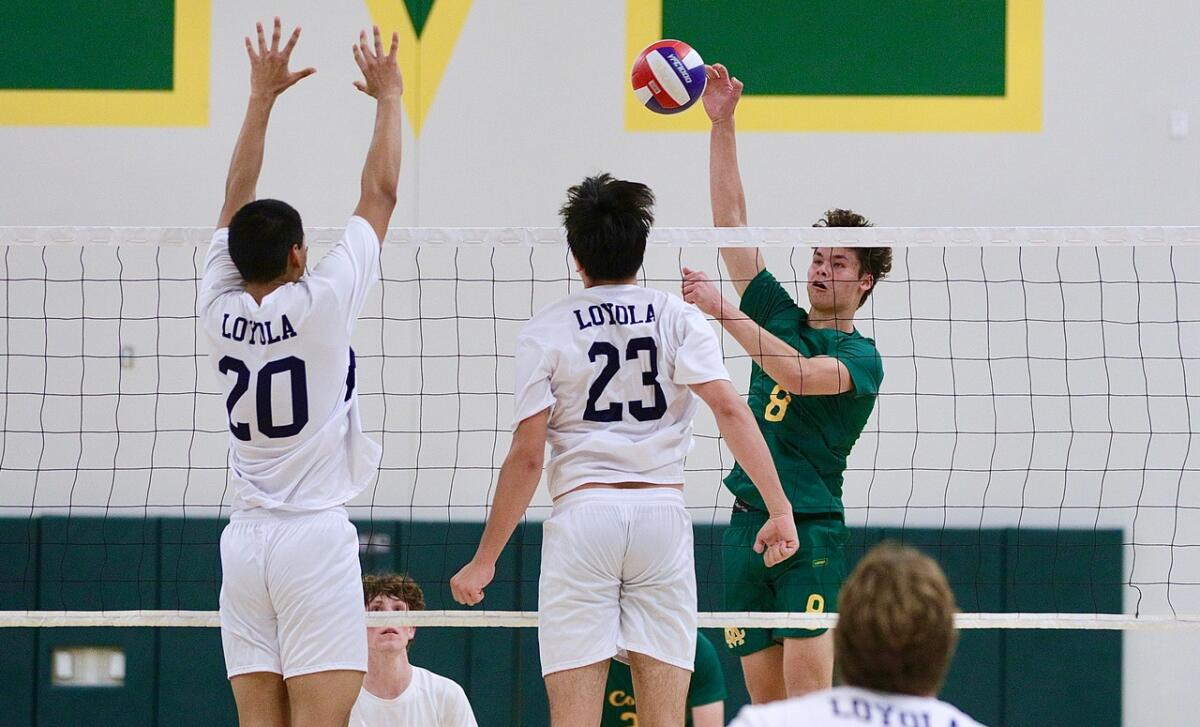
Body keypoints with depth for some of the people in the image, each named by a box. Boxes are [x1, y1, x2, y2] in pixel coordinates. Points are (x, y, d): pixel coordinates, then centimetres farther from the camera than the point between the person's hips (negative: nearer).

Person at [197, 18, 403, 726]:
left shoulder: (220, 312, 3)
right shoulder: (319, 306, -8)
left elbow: (237, 203, 16)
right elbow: (381, 195, 1)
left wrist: (263, 96, 21)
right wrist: (389, 96, 13)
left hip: (245, 541, 5)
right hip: (315, 536, -5)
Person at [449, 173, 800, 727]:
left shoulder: (544, 333, 2)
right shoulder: (678, 318, 5)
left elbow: (526, 457, -2)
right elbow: (730, 410, -8)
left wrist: (485, 559, 4)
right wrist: (779, 508, -9)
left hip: (582, 512, -1)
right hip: (662, 511, 1)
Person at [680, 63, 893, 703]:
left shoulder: (861, 358, -2)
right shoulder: (780, 317, 14)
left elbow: (796, 374, -22)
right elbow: (731, 219, 11)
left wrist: (722, 308, -25)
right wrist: (721, 123, 5)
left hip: (811, 530, -5)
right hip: (746, 523, 5)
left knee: (808, 687, -16)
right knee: (765, 696, 3)